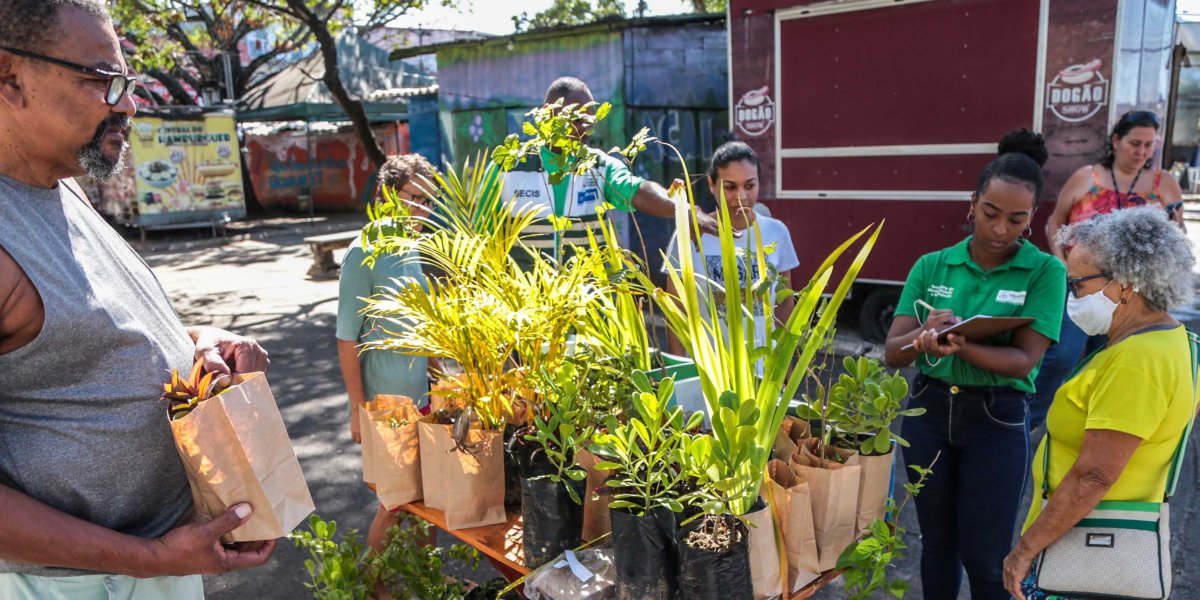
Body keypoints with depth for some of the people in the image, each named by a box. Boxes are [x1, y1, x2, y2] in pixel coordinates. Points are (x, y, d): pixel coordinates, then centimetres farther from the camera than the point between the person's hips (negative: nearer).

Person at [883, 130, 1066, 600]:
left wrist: (961, 347, -35)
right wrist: (924, 335, -28)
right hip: (928, 410, 3)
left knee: (985, 556, 7)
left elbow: (1024, 361, -17)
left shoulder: (1045, 271, -7)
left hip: (996, 418, -2)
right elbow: (892, 353, -5)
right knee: (937, 543, 17)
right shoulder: (932, 266, -1)